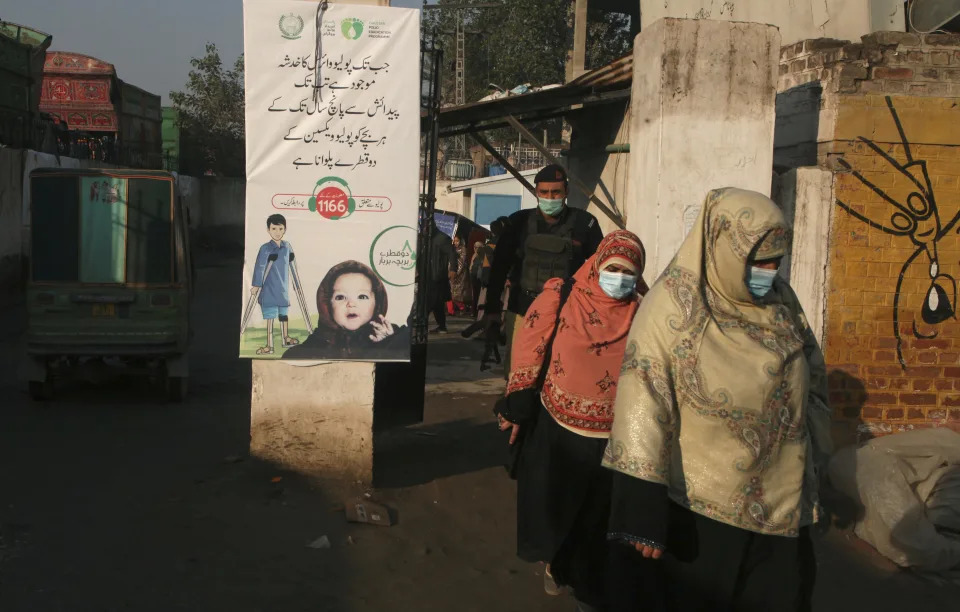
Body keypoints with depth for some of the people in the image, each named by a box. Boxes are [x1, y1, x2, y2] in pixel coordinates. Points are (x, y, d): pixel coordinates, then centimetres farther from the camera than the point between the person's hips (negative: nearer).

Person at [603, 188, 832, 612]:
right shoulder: (671, 309, -17)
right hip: (699, 511, -5)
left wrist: (812, 466, 13)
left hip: (783, 506, 5)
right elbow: (641, 410, -20)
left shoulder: (781, 301, 0)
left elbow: (811, 382, 12)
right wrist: (643, 512, -23)